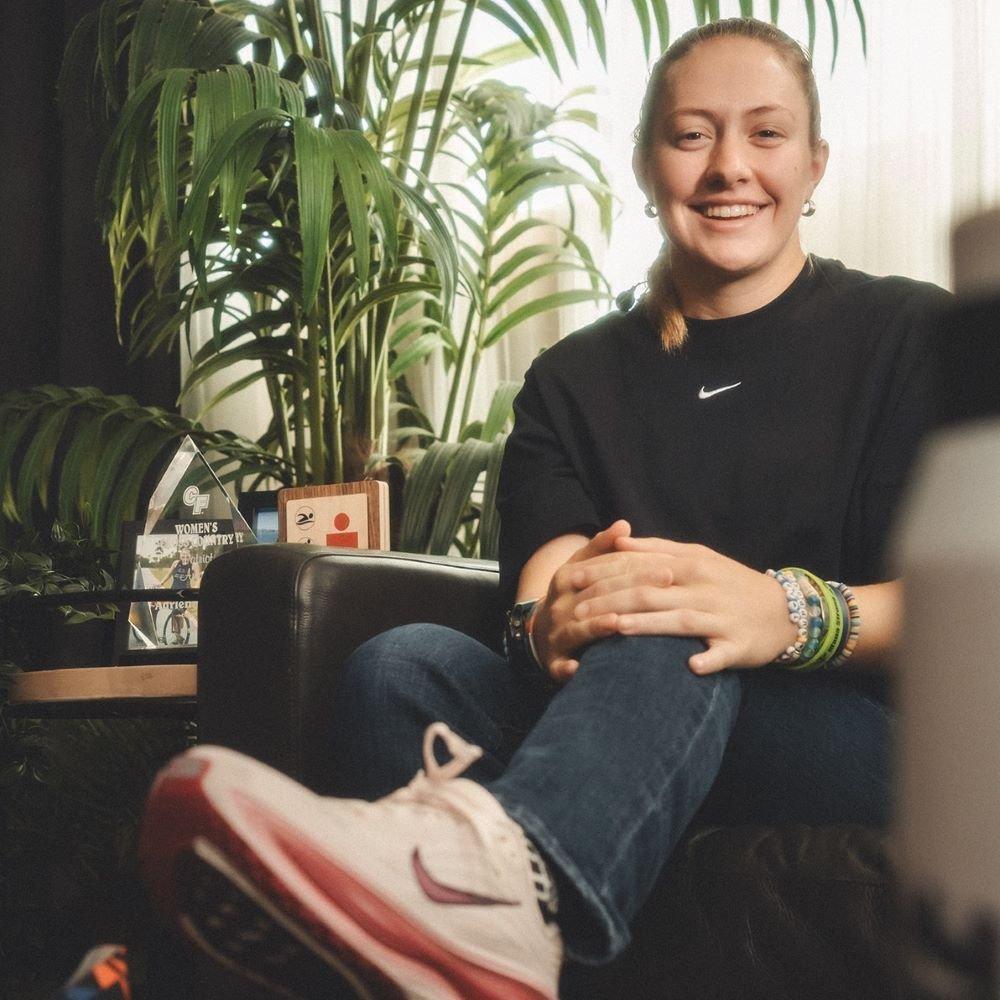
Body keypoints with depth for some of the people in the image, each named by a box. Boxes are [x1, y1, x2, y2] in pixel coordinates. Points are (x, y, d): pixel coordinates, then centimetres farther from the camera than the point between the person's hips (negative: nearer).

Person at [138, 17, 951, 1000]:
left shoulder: (912, 334, 9)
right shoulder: (576, 377, 17)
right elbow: (540, 579, -1)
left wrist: (791, 613, -29)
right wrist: (551, 623, -29)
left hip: (855, 734, -2)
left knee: (671, 636, -35)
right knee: (400, 658, -25)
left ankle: (503, 866, -63)